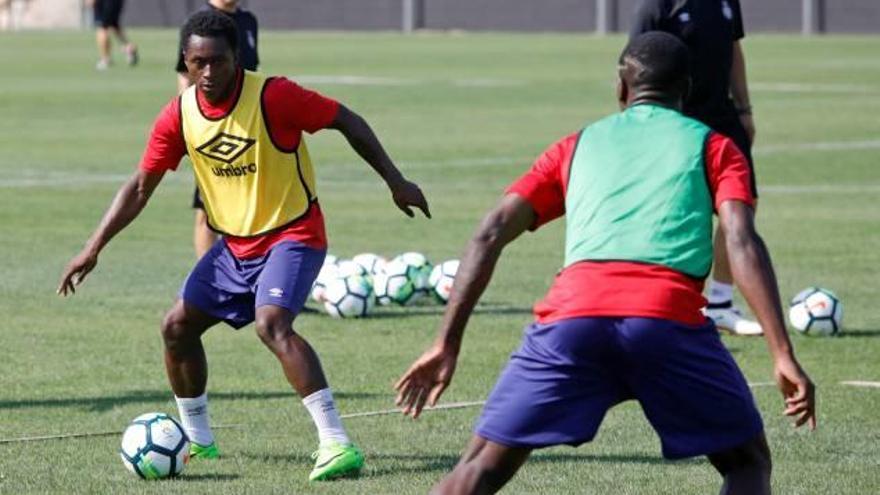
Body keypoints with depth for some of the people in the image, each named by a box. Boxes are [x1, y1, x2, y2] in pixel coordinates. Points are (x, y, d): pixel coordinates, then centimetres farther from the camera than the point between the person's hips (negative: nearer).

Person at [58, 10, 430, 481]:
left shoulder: (273, 96, -21)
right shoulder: (179, 115, -5)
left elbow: (347, 122, -11)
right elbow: (140, 186, 2)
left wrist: (396, 182, -10)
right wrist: (93, 248, -5)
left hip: (292, 235, -7)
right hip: (234, 244, 7)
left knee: (272, 323, -29)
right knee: (177, 327, 6)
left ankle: (337, 445, -31)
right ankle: (197, 439, 26)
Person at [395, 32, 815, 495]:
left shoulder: (577, 146, 28)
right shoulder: (711, 146, 22)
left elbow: (489, 235, 18)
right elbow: (742, 242, 4)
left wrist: (446, 344, 17)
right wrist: (783, 355, -2)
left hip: (572, 313, 2)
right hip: (670, 316, -2)